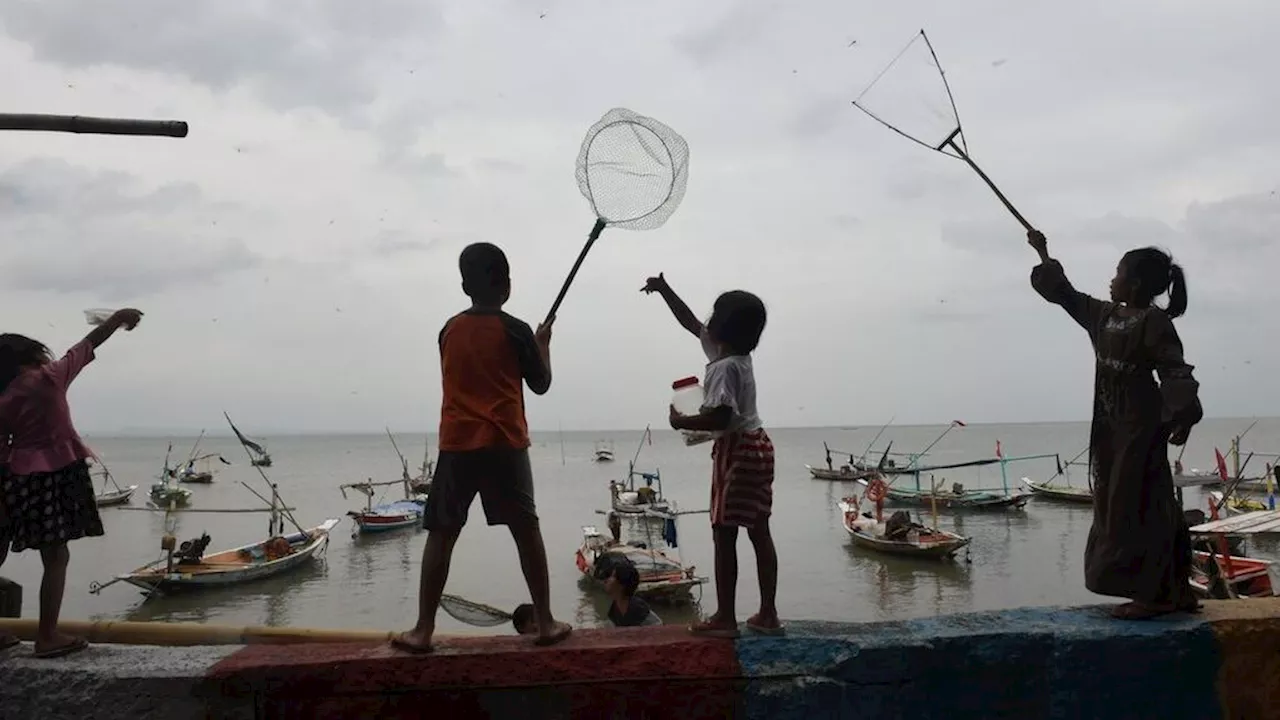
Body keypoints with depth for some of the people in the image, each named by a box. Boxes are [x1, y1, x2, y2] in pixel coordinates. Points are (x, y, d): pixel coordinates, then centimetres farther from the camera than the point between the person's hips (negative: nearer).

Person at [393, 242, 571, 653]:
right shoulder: (516, 331, -3)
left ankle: (423, 630, 5)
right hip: (504, 444, -2)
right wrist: (542, 344, 21)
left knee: (441, 535, 6)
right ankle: (546, 623, 10)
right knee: (526, 530, 6)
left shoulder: (449, 330, 8)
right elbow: (540, 385, 6)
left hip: (456, 445, 2)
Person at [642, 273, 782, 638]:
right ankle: (768, 614, 14)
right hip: (757, 446, 10)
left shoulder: (725, 367, -18)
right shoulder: (736, 356, 11)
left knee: (724, 534, -3)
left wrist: (681, 421, -12)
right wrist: (664, 290, 22)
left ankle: (725, 618, 1)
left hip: (736, 451, -10)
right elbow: (690, 323, 21)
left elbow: (720, 417, -27)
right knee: (759, 532, 9)